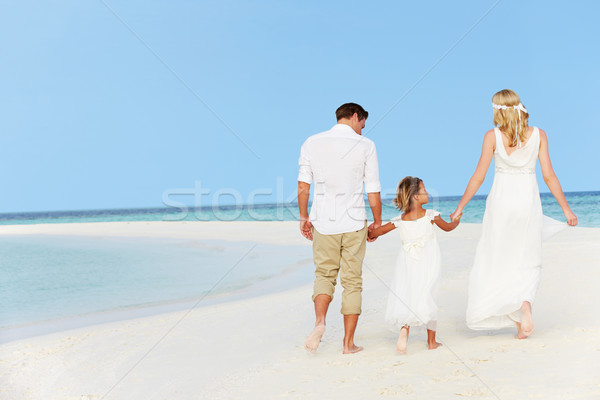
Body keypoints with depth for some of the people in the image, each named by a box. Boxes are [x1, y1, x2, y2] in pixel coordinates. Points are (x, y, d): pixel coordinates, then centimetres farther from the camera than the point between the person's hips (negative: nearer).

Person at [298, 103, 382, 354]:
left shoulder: (312, 142, 2)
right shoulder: (365, 146, -4)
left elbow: (303, 185, 2)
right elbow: (373, 192, -2)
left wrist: (304, 217, 13)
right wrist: (377, 223, 10)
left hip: (323, 221, 2)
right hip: (353, 222, -2)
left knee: (324, 274, 17)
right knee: (352, 281, 8)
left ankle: (320, 322, -7)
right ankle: (348, 343, 11)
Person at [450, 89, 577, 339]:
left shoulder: (493, 136, -5)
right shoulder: (538, 135, 0)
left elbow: (478, 177, -4)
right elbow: (549, 176, -3)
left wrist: (460, 208, 4)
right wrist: (566, 208, 4)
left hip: (501, 202, -2)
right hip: (528, 201, 2)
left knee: (495, 261, 10)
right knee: (527, 263, 15)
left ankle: (519, 318, 3)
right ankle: (524, 305, -8)